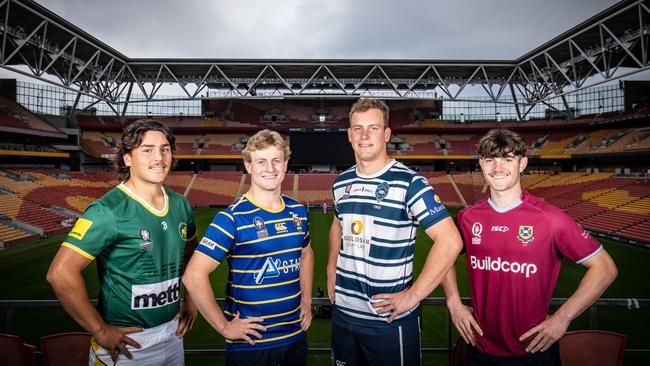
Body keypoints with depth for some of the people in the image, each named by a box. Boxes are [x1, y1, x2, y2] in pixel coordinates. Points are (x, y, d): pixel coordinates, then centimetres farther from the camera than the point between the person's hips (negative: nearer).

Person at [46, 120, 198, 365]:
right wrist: (101, 331, -18)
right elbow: (61, 273, -23)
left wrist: (192, 300, 8)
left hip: (173, 334, 6)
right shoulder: (108, 211, -19)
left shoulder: (180, 205, 0)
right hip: (127, 343, -6)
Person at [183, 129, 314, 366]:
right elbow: (194, 275, -19)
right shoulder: (232, 218, -17)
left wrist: (306, 301, 11)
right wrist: (224, 326, -15)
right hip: (250, 343, -5)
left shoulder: (299, 212, 1)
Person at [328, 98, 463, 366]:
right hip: (343, 312, 6)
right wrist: (332, 269, 11)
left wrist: (413, 295, -18)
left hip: (390, 318, -5)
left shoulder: (409, 183, -15)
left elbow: (450, 241, -19)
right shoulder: (341, 183, 4)